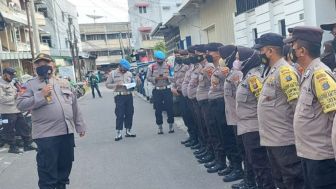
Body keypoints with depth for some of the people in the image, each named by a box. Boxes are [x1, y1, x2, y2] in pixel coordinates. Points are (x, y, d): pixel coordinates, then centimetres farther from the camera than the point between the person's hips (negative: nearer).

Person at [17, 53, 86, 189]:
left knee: (65, 165, 16)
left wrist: (80, 125, 15)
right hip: (46, 134, -4)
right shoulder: (30, 85, 2)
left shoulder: (64, 83, 14)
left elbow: (74, 105, 16)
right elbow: (20, 104, -9)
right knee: (48, 170, 1)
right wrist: (41, 95, -17)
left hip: (67, 131, 5)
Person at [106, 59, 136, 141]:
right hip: (119, 96, -5)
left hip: (129, 95, 5)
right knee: (120, 115, -7)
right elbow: (107, 84, 0)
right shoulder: (113, 73, 1)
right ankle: (119, 133, -2)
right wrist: (116, 84, -15)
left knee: (129, 114, 7)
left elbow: (133, 82, 22)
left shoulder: (129, 73, 13)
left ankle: (128, 131, 18)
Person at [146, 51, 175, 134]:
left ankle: (171, 126, 16)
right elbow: (148, 78, 0)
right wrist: (156, 78, -15)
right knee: (158, 109, 5)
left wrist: (167, 77, -16)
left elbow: (173, 77, 2)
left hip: (167, 89, 0)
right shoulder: (151, 67, 3)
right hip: (157, 90, 0)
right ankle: (160, 127, 17)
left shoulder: (168, 66, 2)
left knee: (169, 108, 2)